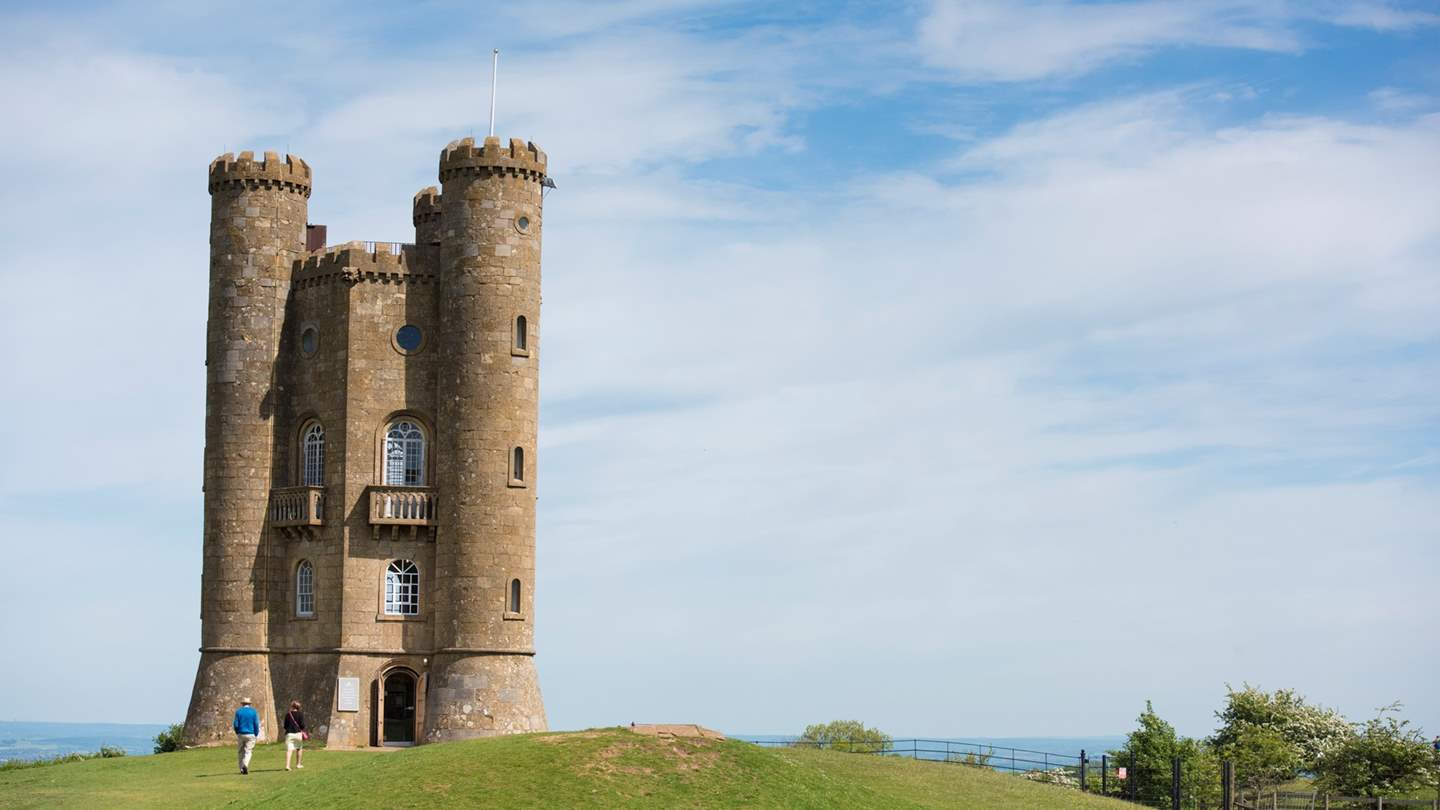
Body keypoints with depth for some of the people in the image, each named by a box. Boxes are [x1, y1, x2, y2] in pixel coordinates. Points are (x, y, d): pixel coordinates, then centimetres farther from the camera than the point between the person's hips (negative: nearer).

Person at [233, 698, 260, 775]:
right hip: (250, 734, -1)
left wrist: (237, 733, 13)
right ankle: (245, 765, -27)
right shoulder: (253, 711, 0)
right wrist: (256, 735, 7)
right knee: (248, 751, -2)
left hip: (241, 734, 1)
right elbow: (256, 724, -4)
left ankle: (242, 769, 11)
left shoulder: (238, 711, 1)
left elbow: (235, 724, -3)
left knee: (241, 752, 12)